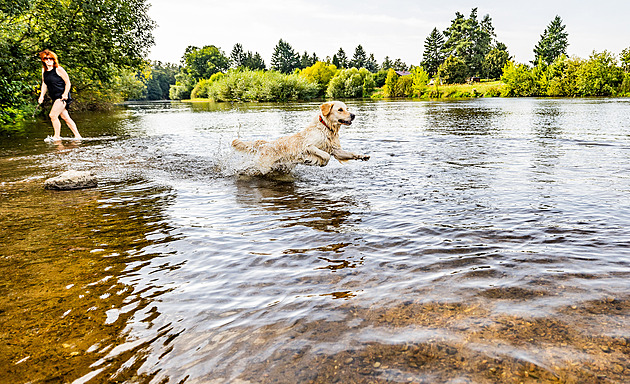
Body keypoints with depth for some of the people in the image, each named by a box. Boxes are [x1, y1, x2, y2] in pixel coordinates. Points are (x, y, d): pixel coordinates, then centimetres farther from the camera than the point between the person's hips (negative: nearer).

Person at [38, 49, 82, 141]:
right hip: (55, 98, 7)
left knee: (53, 115, -14)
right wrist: (42, 96, 12)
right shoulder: (44, 70, 11)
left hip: (62, 96, -7)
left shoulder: (58, 70, -8)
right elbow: (44, 84, 20)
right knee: (65, 117, 8)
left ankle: (57, 136, -4)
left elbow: (68, 83, -7)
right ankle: (77, 136, 14)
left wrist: (65, 94, -18)